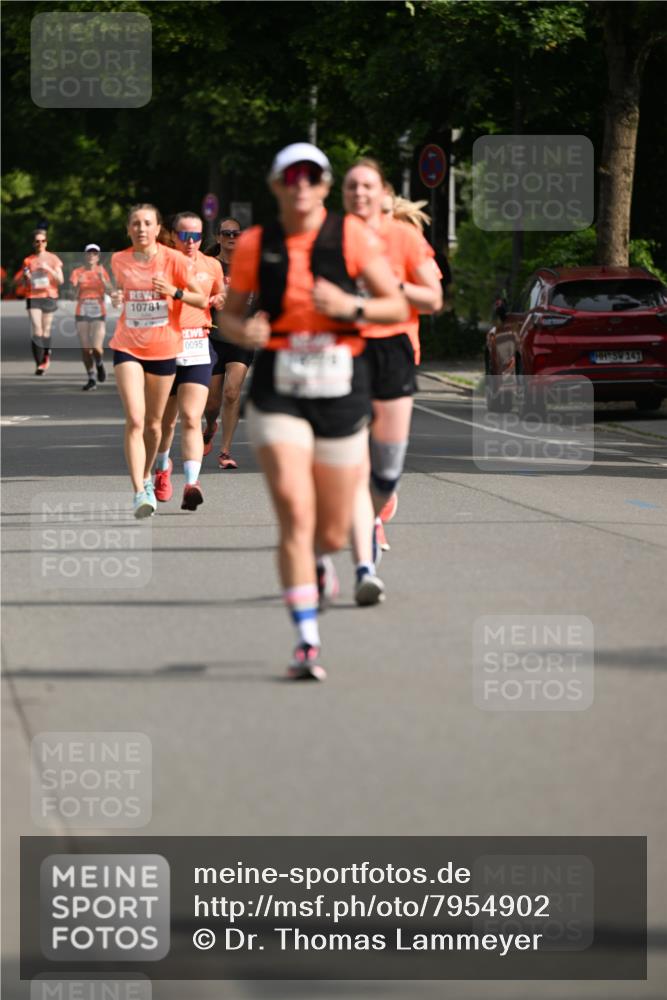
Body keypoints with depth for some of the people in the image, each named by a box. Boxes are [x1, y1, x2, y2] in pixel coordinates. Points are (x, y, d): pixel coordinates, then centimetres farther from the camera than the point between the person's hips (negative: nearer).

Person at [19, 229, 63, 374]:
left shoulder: (53, 259, 4)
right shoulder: (28, 260, 7)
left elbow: (60, 280, -1)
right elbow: (23, 283, 13)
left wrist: (49, 269, -14)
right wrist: (26, 276, -10)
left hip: (49, 297, 0)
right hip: (33, 297, 0)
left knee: (46, 331, 5)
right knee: (36, 330, -12)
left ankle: (46, 356, 30)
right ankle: (39, 364, -15)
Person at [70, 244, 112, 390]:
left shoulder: (102, 271, 2)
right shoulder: (77, 272, 3)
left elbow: (109, 292, -8)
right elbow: (73, 295, -2)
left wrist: (102, 278, -21)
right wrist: (78, 284, -21)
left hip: (98, 314, -1)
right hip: (81, 314, 1)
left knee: (96, 348, -13)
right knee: (85, 349, 1)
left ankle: (100, 363, 22)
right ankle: (91, 379, 14)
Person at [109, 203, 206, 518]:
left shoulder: (173, 259, -6)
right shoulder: (119, 260, 2)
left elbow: (201, 300, -2)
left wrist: (175, 292, -19)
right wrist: (116, 299, -1)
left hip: (163, 348, 0)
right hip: (128, 347, 0)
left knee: (153, 422, 12)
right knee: (134, 420, -15)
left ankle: (146, 477, 37)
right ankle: (140, 492, -20)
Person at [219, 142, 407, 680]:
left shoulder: (353, 236, -1)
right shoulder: (255, 244, 2)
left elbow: (398, 306, 0)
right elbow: (229, 313, 12)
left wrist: (351, 306, -19)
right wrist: (242, 331, -11)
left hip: (341, 392, 1)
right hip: (278, 393, -1)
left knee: (333, 533, 8)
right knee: (295, 515, -17)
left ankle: (312, 559, 47)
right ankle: (308, 641, -13)